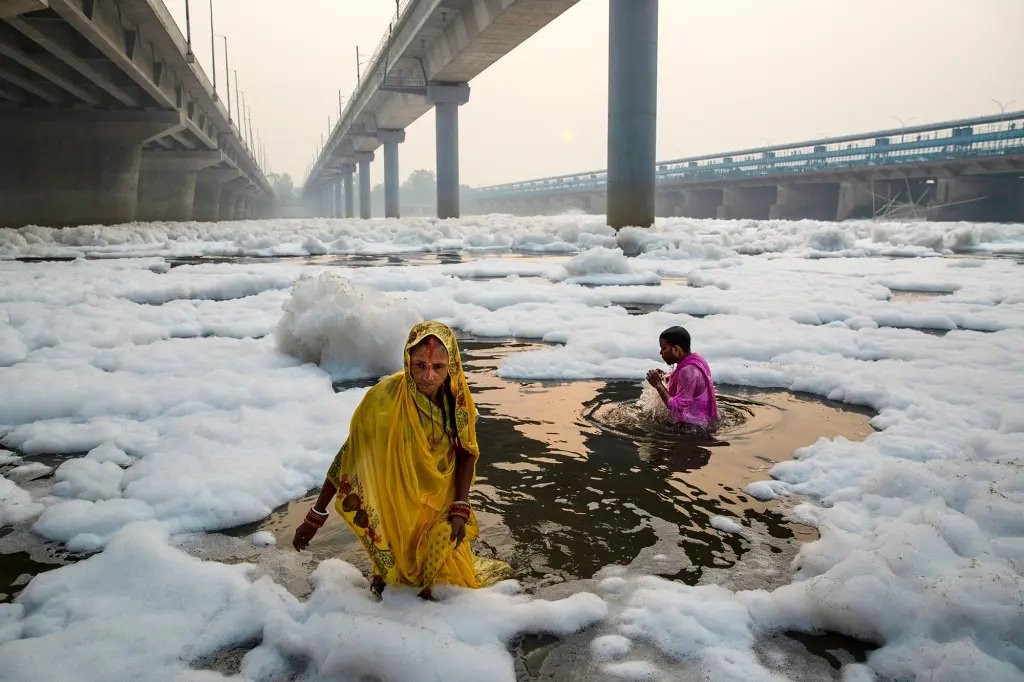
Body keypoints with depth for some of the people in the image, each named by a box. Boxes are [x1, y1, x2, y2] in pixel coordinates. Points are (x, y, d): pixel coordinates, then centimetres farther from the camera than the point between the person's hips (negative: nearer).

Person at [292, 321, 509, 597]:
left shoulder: (456, 394, -17)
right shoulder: (384, 398, -29)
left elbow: (466, 452, -3)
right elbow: (350, 455, -21)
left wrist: (460, 508, -12)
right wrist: (315, 517, -15)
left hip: (441, 505, 3)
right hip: (397, 509, -3)